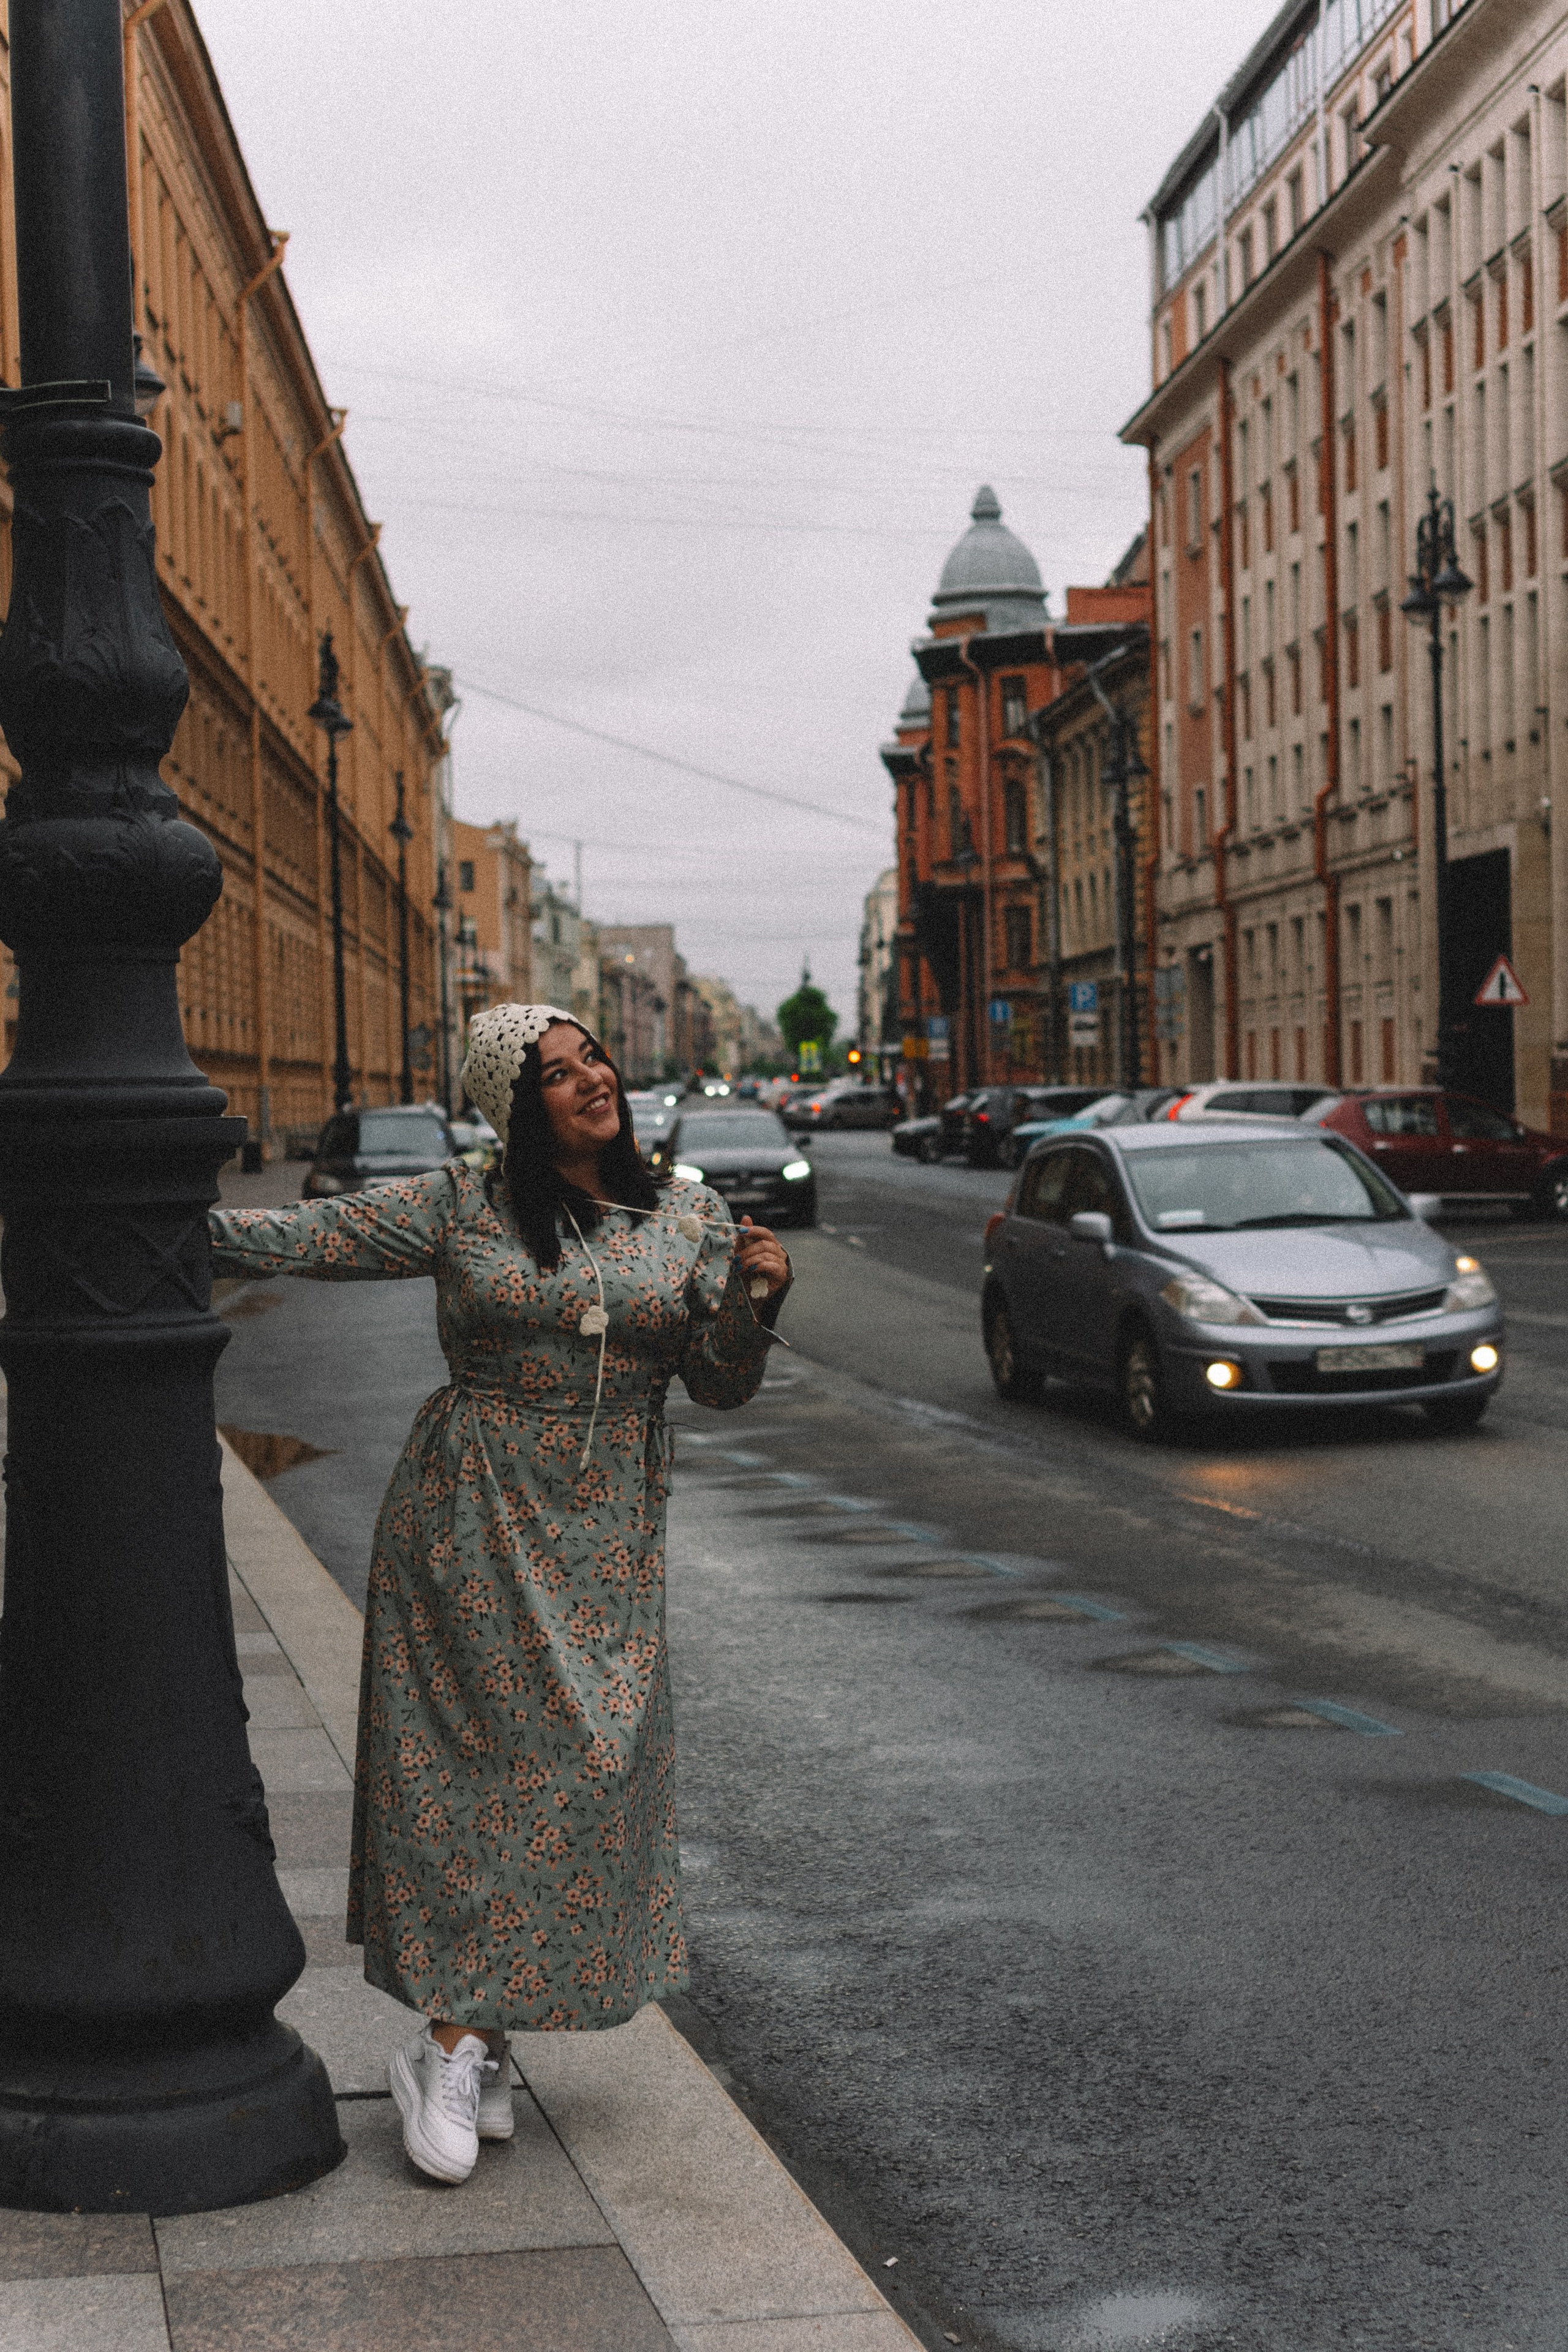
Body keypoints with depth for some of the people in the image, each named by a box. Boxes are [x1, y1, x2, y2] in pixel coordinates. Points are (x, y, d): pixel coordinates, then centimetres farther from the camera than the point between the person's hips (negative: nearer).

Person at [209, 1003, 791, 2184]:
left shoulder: (691, 1221, 6)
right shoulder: (462, 1208, 0)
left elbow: (723, 1385, 6)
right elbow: (304, 1236, -2)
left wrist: (754, 1297, -13)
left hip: (608, 1537, 2)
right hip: (468, 1519, -2)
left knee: (591, 1760, -4)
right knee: (477, 1760, -7)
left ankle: (461, 2042, 7)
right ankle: (470, 2042, 0)